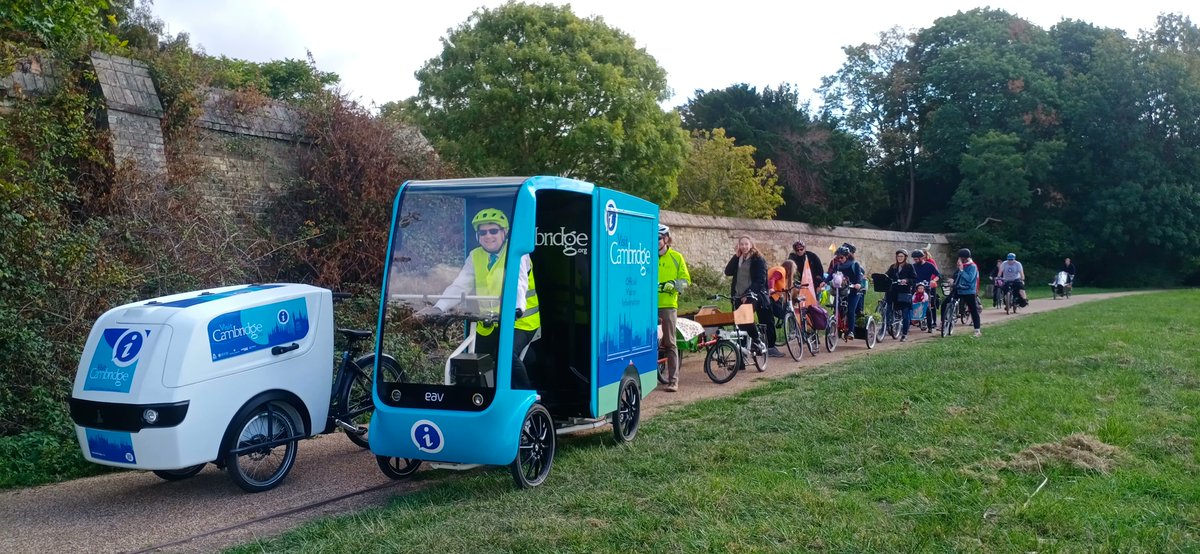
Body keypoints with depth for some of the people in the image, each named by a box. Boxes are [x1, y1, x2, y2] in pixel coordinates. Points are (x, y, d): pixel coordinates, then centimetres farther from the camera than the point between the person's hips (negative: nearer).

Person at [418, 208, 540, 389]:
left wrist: (518, 307, -46)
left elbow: (518, 283, -26)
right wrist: (438, 308, -18)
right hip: (488, 324, 6)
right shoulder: (475, 257, 6)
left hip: (519, 321, -6)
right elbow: (459, 286, -2)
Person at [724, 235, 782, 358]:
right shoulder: (737, 259, 14)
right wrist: (736, 256, -7)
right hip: (738, 297, 5)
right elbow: (728, 272, -1)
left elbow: (760, 280, -10)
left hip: (753, 296, -5)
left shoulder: (759, 260, -2)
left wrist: (748, 294, -19)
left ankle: (757, 341, -2)